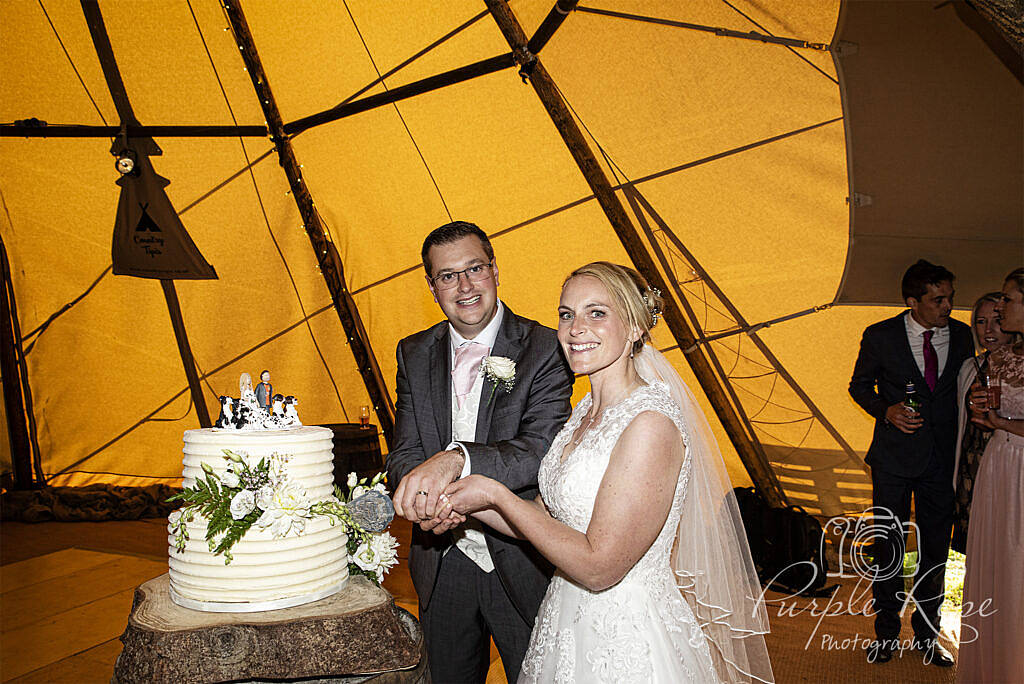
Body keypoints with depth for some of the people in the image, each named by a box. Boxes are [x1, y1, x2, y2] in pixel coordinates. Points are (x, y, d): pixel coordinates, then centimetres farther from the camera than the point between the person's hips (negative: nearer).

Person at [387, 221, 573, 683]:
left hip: (522, 565, -3)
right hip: (442, 565, 4)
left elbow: (543, 448, -26)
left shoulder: (544, 349, -13)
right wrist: (426, 492, -27)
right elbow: (403, 454, -3)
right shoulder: (414, 354, 1)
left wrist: (457, 458, -42)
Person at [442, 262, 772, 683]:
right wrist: (464, 501, -7)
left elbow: (599, 566, -25)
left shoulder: (651, 422, -24)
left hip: (627, 641, -8)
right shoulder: (585, 412, 3)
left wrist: (496, 493, -21)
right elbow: (543, 518, 7)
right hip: (569, 624, 8)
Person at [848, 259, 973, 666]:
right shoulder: (880, 336, -7)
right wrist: (886, 411, -14)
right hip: (894, 457, -2)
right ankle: (886, 632, 24)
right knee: (889, 545, 7)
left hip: (943, 459, 2)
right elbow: (860, 385, 4)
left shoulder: (961, 336, 1)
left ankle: (927, 634, 28)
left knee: (935, 548, 11)